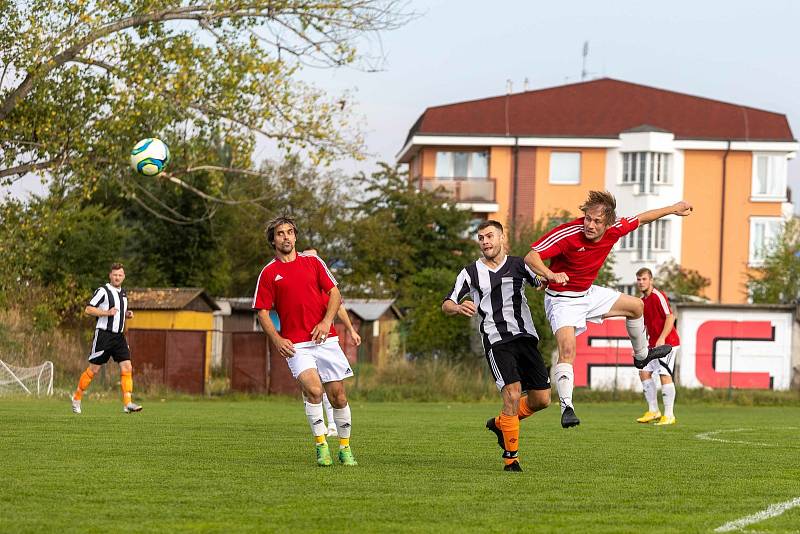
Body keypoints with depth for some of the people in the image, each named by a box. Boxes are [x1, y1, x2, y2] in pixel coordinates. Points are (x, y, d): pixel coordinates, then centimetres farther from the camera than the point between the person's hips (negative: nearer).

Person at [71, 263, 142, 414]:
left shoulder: (123, 293, 16)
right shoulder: (103, 291, -7)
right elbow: (88, 309, -11)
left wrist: (127, 314, 9)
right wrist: (107, 312, -20)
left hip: (119, 336, 6)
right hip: (104, 334, -6)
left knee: (127, 367, -7)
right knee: (93, 369, -1)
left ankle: (127, 403, -10)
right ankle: (77, 397, 16)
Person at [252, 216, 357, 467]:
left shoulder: (313, 262, 11)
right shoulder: (268, 273, 6)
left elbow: (334, 293, 9)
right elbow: (262, 311, 5)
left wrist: (326, 321, -7)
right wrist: (277, 340, -9)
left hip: (325, 339, 2)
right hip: (295, 344, -2)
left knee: (338, 395, 1)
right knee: (313, 389, -24)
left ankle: (345, 448, 17)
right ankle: (321, 445, -13)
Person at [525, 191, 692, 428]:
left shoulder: (614, 230, -14)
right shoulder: (567, 233, -31)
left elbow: (640, 219, 7)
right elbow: (531, 257, -34)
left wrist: (673, 209, 16)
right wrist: (550, 274, -54)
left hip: (589, 293, 7)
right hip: (562, 299, -7)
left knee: (636, 306, 20)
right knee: (567, 349, -26)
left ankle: (642, 355, 46)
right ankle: (567, 408, -26)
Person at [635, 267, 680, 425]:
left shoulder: (658, 296, -13)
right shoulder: (642, 301, 13)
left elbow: (670, 317, -19)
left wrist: (662, 338, -26)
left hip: (667, 342, -9)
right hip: (654, 344, 9)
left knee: (665, 375, -13)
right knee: (644, 372, 5)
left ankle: (669, 415, -10)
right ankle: (653, 411, 12)